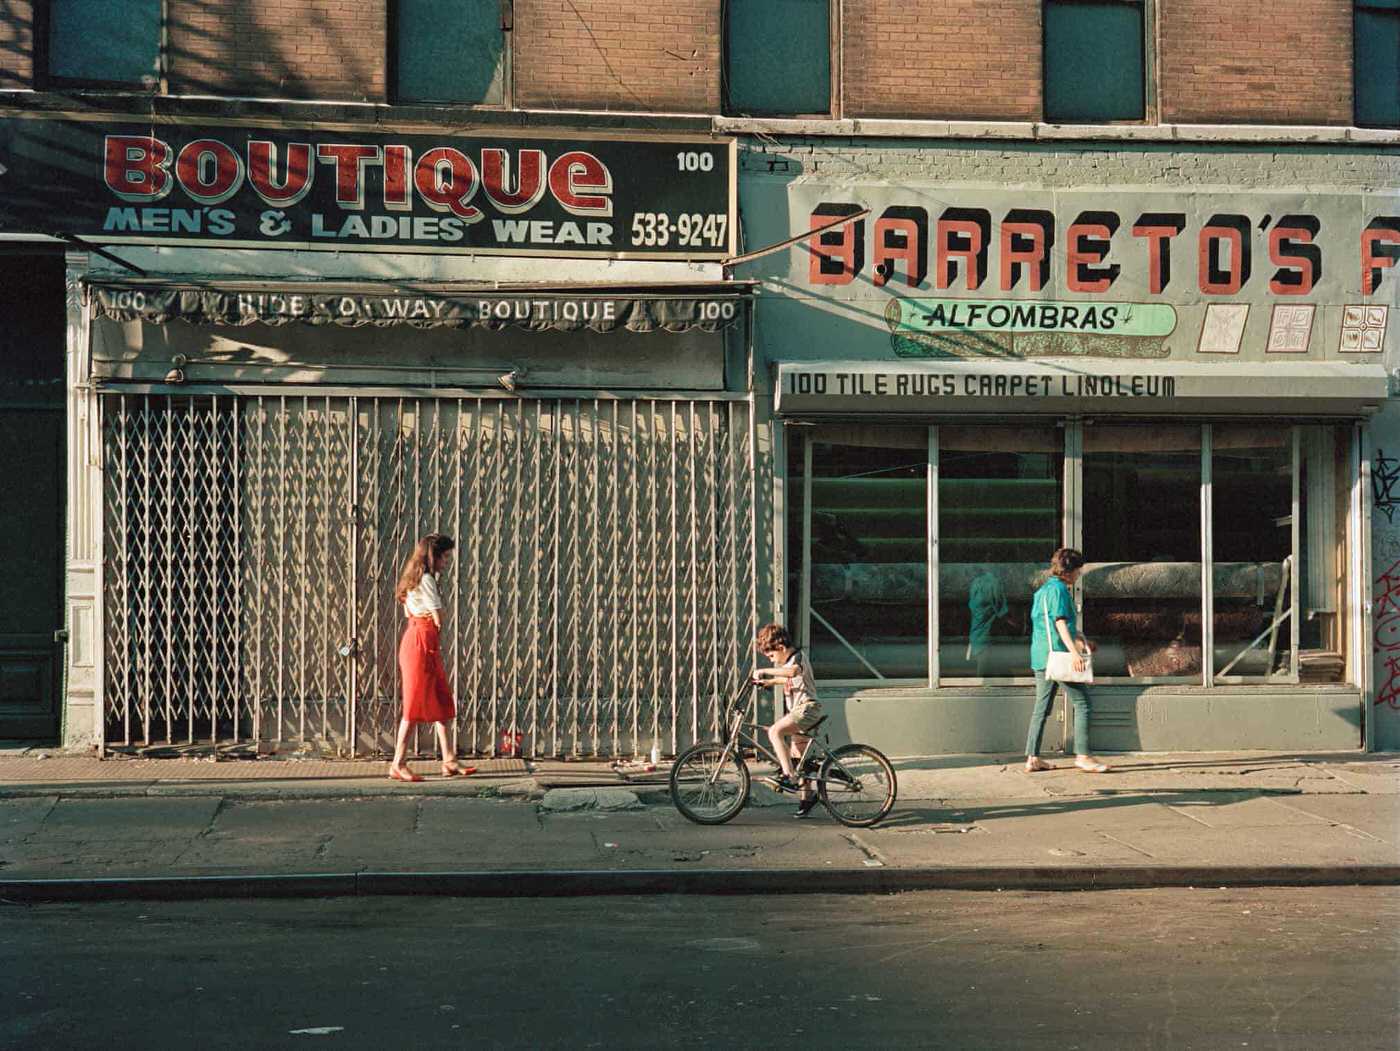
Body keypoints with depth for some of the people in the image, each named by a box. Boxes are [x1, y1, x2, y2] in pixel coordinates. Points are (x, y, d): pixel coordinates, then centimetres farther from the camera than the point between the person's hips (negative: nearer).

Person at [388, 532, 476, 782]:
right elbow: (438, 618, -12)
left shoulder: (415, 579, 17)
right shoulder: (426, 580, -14)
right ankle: (397, 765, -1)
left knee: (442, 703, 9)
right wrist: (438, 634, 8)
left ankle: (449, 761, 10)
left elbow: (408, 612, 18)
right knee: (415, 705, -6)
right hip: (422, 643, -10)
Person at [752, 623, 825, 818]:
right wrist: (768, 682, 26)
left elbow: (792, 671, -37)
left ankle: (789, 776, -30)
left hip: (807, 708, -10)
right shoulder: (788, 662, 17)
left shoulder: (798, 656, -12)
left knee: (775, 732, -27)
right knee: (798, 757, 14)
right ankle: (807, 795, 25)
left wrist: (764, 671, -35)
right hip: (797, 710, 10)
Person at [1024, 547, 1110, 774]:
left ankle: (1032, 758, 9)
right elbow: (1061, 623, -19)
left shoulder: (1043, 589, 20)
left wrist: (1082, 640, 34)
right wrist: (1075, 652, -25)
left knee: (1041, 708, 10)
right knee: (1082, 702, -3)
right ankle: (1082, 755, -4)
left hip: (1039, 657, 10)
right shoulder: (1058, 589, -10)